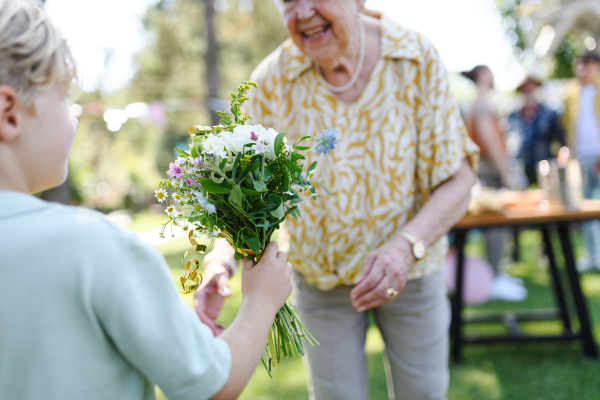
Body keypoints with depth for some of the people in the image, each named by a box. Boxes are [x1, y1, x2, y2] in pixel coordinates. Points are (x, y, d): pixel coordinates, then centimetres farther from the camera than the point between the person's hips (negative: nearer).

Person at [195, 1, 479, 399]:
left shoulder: (419, 59, -18)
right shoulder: (272, 79, -16)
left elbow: (457, 179, -16)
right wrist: (221, 256, -34)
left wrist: (407, 244, -33)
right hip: (319, 277, 0)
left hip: (410, 270, 0)